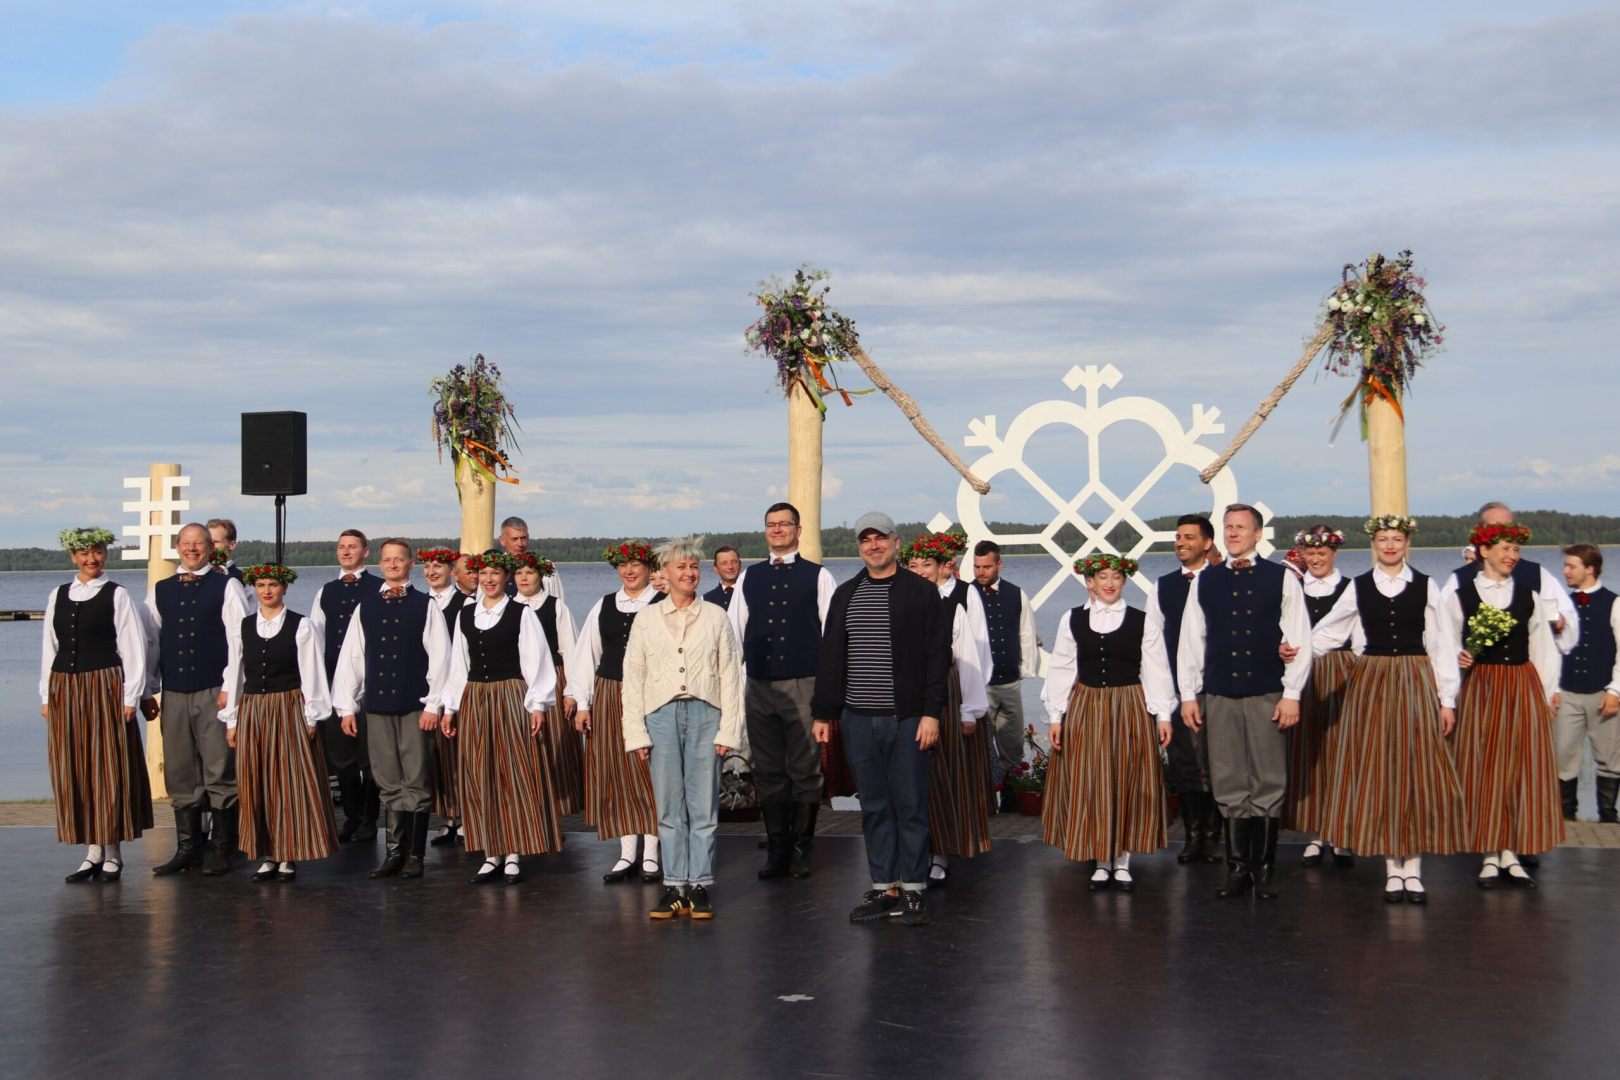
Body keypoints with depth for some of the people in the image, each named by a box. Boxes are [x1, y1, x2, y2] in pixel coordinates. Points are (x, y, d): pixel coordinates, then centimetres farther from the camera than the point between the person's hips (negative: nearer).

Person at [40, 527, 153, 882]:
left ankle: (113, 855, 6)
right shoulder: (57, 596, 11)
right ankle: (93, 853, 11)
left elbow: (133, 647, -3)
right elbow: (50, 648, 13)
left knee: (110, 770, -2)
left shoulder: (117, 595, -1)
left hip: (105, 689, -4)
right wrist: (46, 696, 7)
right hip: (64, 691, 4)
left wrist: (131, 697, -8)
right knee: (74, 773, 4)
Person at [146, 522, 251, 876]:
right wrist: (147, 692, 9)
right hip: (173, 695, 4)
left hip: (214, 693, -4)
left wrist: (230, 687, -11)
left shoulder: (226, 587, 3)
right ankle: (187, 848, 12)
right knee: (180, 775, 6)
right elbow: (150, 643, 14)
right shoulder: (159, 592, 13)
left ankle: (221, 850, 3)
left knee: (220, 772, -3)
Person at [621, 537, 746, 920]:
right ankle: (674, 888, 8)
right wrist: (636, 733, 1)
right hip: (661, 715, 1)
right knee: (668, 807, 3)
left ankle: (699, 887, 6)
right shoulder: (646, 619, 9)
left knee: (704, 806, 0)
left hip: (705, 715, -1)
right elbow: (633, 677, 8)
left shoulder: (716, 617, 7)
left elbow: (731, 676, 5)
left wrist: (728, 730, -2)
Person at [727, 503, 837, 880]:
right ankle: (777, 850, 14)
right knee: (768, 772, 6)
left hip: (804, 684, -3)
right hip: (759, 686, 3)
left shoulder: (818, 576, 3)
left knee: (805, 771, 0)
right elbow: (733, 632, 15)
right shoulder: (749, 578, 13)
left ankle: (802, 849, 11)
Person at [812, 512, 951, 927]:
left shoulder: (921, 592, 0)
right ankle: (883, 888, 14)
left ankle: (913, 889, 8)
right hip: (858, 719, 4)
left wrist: (932, 712, -11)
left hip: (906, 719, -4)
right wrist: (823, 713, 10)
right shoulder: (845, 595, 13)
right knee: (874, 807, 8)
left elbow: (937, 656, -4)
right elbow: (831, 657, 15)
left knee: (911, 804, 1)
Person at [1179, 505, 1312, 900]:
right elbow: (1190, 640, 11)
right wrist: (1188, 694, 6)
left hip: (1268, 696, -2)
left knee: (1269, 785, 1)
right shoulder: (1206, 582, 9)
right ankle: (1237, 870, 10)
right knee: (1230, 786, 3)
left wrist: (1292, 694, -5)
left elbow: (1299, 640, 1)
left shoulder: (1281, 579, 3)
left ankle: (1264, 870, 10)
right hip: (1220, 696, 2)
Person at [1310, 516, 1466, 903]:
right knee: (1378, 774, 2)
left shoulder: (1425, 587, 3)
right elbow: (1327, 634, 8)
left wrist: (1446, 700, 0)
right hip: (1371, 683, 1)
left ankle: (1413, 868, 5)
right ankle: (1393, 868, 9)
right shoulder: (1358, 587, 6)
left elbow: (1440, 646, 3)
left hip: (1416, 684, -1)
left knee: (1418, 775, -1)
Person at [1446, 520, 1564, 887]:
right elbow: (1448, 646, 5)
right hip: (1480, 688, -2)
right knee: (1483, 770, -1)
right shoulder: (1460, 597, 2)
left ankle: (1511, 854, 9)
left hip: (1523, 688, 2)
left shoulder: (1529, 596, 9)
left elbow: (1544, 648, 10)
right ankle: (1490, 856, 7)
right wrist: (1459, 658, -16)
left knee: (1523, 769, 1)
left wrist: (1548, 694, 6)